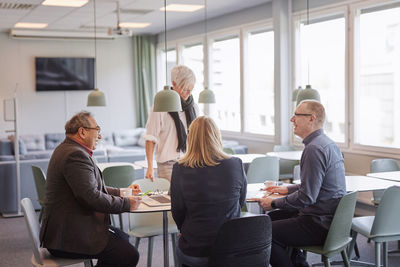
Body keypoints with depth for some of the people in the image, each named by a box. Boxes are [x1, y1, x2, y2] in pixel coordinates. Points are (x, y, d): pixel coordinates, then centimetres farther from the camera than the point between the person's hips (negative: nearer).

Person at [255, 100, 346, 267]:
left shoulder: (314, 149, -22)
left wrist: (273, 203, -11)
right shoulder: (327, 143, 11)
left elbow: (306, 197, -23)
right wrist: (287, 189, 19)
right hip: (330, 217, 11)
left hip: (320, 225, -11)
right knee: (272, 218, 20)